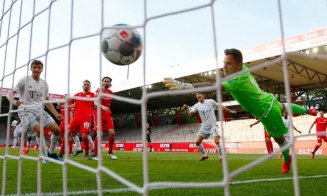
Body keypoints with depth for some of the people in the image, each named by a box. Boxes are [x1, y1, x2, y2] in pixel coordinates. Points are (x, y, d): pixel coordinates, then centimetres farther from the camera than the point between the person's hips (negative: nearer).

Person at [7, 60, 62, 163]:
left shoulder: (44, 83, 10)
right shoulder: (24, 80, -2)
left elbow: (47, 101, 17)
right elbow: (10, 94, -5)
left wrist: (56, 114, 8)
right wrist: (14, 102, -28)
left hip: (40, 111, 5)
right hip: (26, 111, -4)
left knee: (56, 129, -8)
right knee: (39, 130, -27)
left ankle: (51, 153, 14)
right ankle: (45, 156, -11)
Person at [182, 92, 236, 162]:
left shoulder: (210, 101, -7)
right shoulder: (196, 105, -1)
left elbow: (221, 106, 5)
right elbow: (189, 114, -11)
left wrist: (230, 111, 9)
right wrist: (186, 108, -30)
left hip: (213, 125, -4)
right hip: (204, 126, 4)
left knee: (217, 141, -18)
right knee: (197, 142, 0)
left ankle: (221, 156, 3)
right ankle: (205, 155, 22)